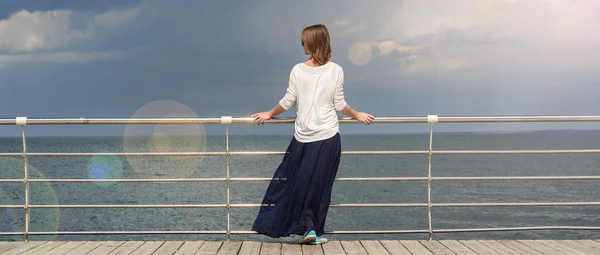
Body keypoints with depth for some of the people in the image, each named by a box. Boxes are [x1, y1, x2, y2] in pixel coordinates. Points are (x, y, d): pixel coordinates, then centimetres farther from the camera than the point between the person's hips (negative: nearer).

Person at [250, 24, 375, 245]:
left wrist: (269, 114, 16)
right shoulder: (335, 70, -4)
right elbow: (340, 105, -1)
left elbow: (287, 102, -1)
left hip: (303, 137, 0)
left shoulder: (298, 70, -4)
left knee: (291, 180, 12)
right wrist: (358, 116, 17)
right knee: (319, 185, 6)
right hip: (328, 137, 0)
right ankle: (311, 228, 8)